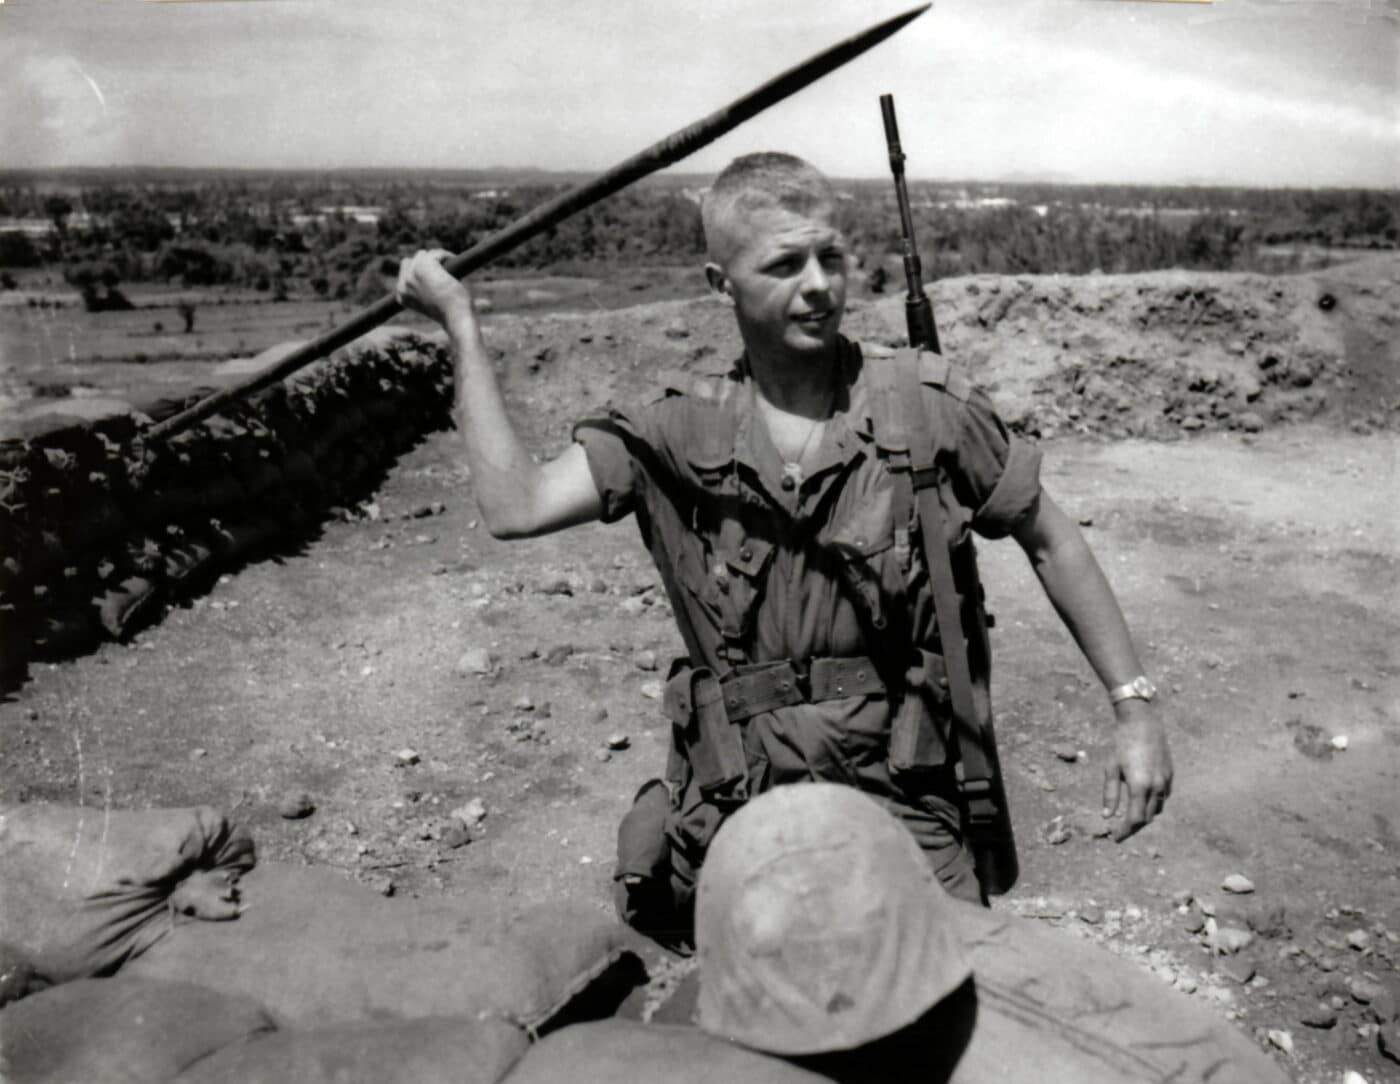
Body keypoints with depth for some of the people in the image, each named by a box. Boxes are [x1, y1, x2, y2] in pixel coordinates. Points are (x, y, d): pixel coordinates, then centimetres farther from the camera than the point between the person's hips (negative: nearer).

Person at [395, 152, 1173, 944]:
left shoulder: (925, 408, -4)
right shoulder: (682, 435, 0)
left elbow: (1051, 540, 7)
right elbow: (517, 506, -9)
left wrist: (1134, 705, 3)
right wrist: (461, 323, -6)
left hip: (901, 812, -1)